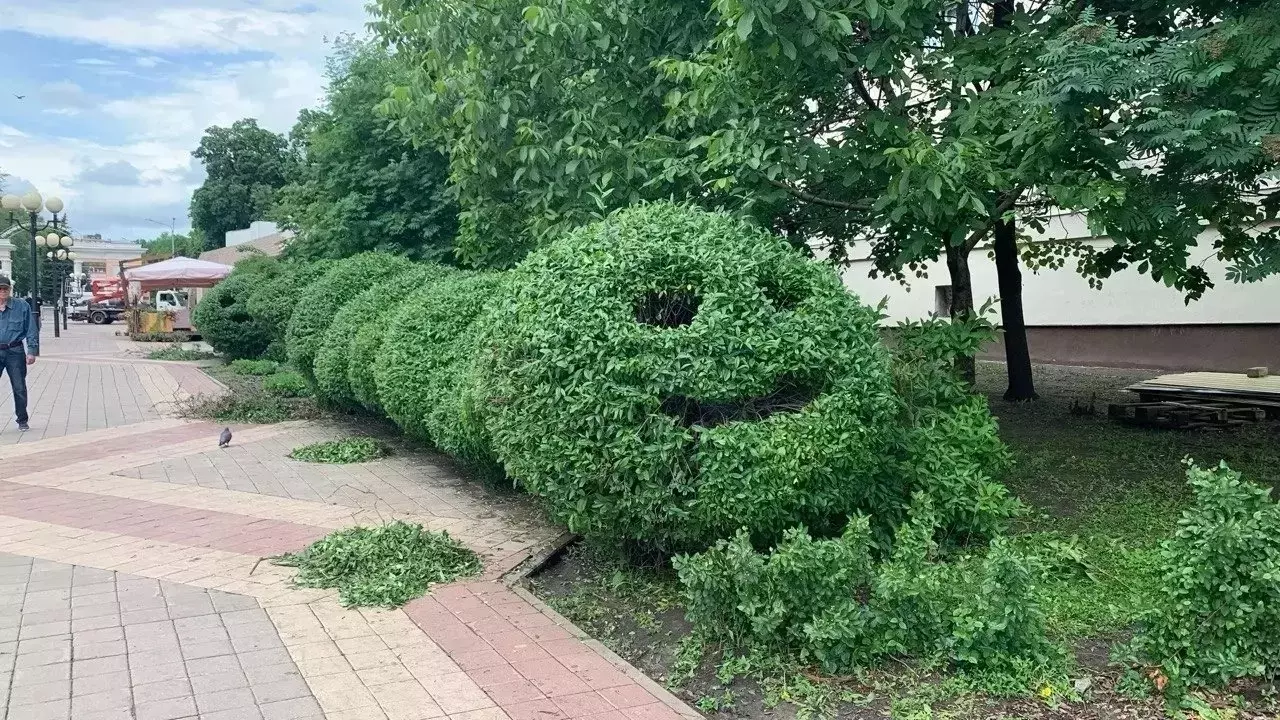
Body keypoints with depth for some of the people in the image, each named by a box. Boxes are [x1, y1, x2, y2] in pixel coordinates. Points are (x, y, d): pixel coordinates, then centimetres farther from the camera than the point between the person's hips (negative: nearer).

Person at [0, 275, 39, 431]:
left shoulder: (22, 306, -2)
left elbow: (31, 330, 0)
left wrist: (32, 351, -5)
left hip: (15, 353, -1)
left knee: (19, 388, 6)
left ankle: (22, 420, 18)